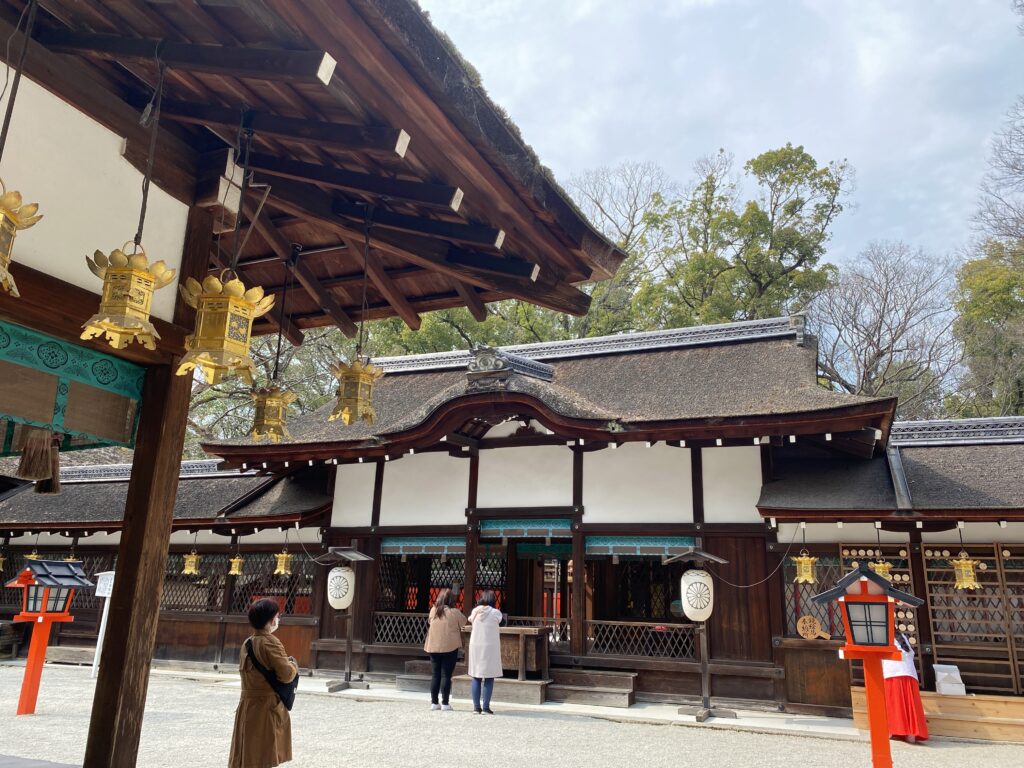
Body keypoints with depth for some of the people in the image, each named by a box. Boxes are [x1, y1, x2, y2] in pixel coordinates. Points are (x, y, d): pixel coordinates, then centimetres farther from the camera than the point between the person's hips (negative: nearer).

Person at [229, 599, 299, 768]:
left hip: (247, 704, 8)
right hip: (267, 706, -8)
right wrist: (294, 665, 0)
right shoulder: (271, 642, -18)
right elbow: (286, 675, -20)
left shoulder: (247, 643, 8)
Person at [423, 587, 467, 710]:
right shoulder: (455, 612, -10)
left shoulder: (433, 611, 0)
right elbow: (464, 622, 3)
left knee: (435, 675, 11)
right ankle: (445, 703, 3)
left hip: (434, 647, 4)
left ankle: (434, 702, 14)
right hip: (450, 647, -3)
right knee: (446, 675, 2)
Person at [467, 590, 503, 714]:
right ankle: (486, 706, 0)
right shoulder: (496, 613, -8)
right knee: (489, 678, 3)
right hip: (490, 647, -3)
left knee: (476, 677, 9)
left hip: (475, 647, 3)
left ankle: (476, 706, 9)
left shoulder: (475, 611, 1)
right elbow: (499, 621, 8)